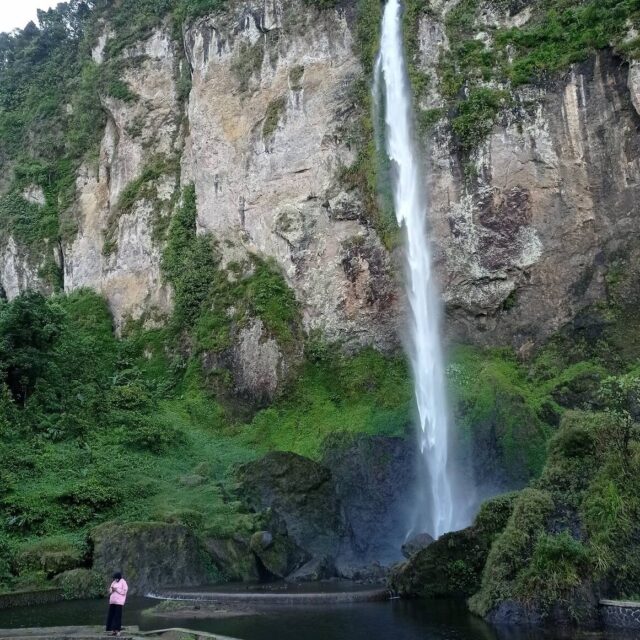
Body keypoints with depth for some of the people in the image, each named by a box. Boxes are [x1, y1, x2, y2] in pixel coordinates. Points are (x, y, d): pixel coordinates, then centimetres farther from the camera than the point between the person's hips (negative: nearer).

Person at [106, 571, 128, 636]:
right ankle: (113, 630, 6)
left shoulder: (123, 582, -3)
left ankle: (118, 630, -4)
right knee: (111, 615, 2)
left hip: (119, 602, -7)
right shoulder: (114, 582, 17)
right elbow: (110, 591, 20)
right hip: (112, 601, 7)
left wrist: (116, 589, -13)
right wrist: (111, 590, -3)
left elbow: (124, 592, -10)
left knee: (118, 616, -7)